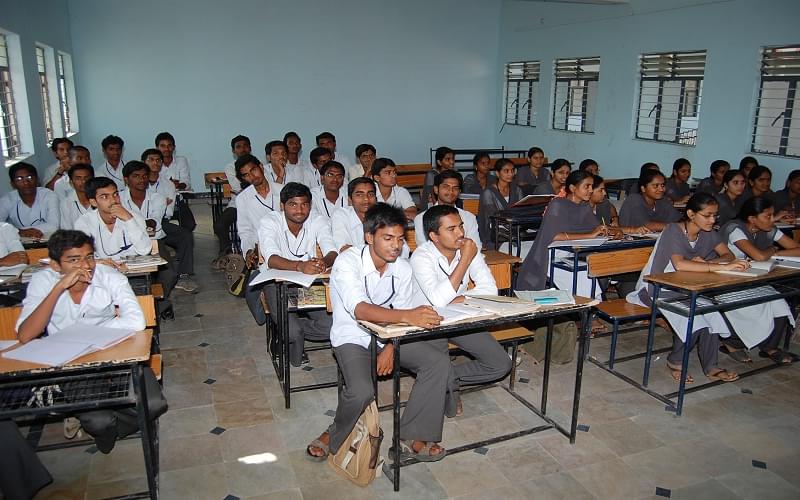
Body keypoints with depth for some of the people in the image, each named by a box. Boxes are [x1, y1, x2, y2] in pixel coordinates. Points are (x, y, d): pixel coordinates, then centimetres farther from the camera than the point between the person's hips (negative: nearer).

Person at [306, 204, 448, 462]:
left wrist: (390, 348, -17)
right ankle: (334, 437, 3)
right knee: (361, 390, -31)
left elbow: (400, 314, 2)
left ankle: (412, 439, -4)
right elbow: (360, 310, -37)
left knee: (438, 363, -13)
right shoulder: (348, 262, -22)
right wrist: (407, 316, -51)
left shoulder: (402, 267, -4)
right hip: (353, 338, -5)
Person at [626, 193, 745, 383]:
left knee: (712, 309, -22)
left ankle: (710, 366, -11)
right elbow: (679, 264, -37)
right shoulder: (673, 230, -20)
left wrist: (705, 264, -22)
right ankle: (675, 361, -9)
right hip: (657, 289, -6)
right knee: (694, 314, -30)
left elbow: (728, 255, -2)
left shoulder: (708, 232, 4)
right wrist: (722, 266, -40)